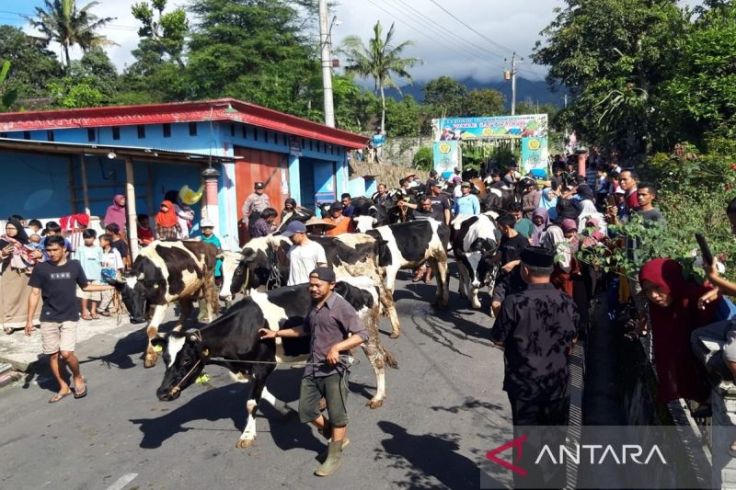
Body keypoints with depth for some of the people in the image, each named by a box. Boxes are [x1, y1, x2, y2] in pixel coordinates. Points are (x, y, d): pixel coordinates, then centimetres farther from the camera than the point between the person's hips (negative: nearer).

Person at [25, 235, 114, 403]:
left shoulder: (74, 266, 1)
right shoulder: (41, 268, -2)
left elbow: (85, 286, 13)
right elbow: (35, 294, 0)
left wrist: (109, 287, 9)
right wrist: (29, 319, -3)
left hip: (69, 317, -1)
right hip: (48, 319, 1)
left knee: (66, 353, -12)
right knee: (53, 355, 6)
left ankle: (78, 378, 15)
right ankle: (63, 387, 21)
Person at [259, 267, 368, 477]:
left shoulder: (341, 306, -16)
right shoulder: (314, 305, 8)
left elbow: (362, 334, -19)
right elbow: (305, 329, 24)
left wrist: (337, 347, -29)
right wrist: (276, 333, 23)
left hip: (335, 369, -7)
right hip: (312, 367, 8)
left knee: (337, 415, 6)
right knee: (306, 412, 12)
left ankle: (334, 457, 24)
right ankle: (336, 437, 35)